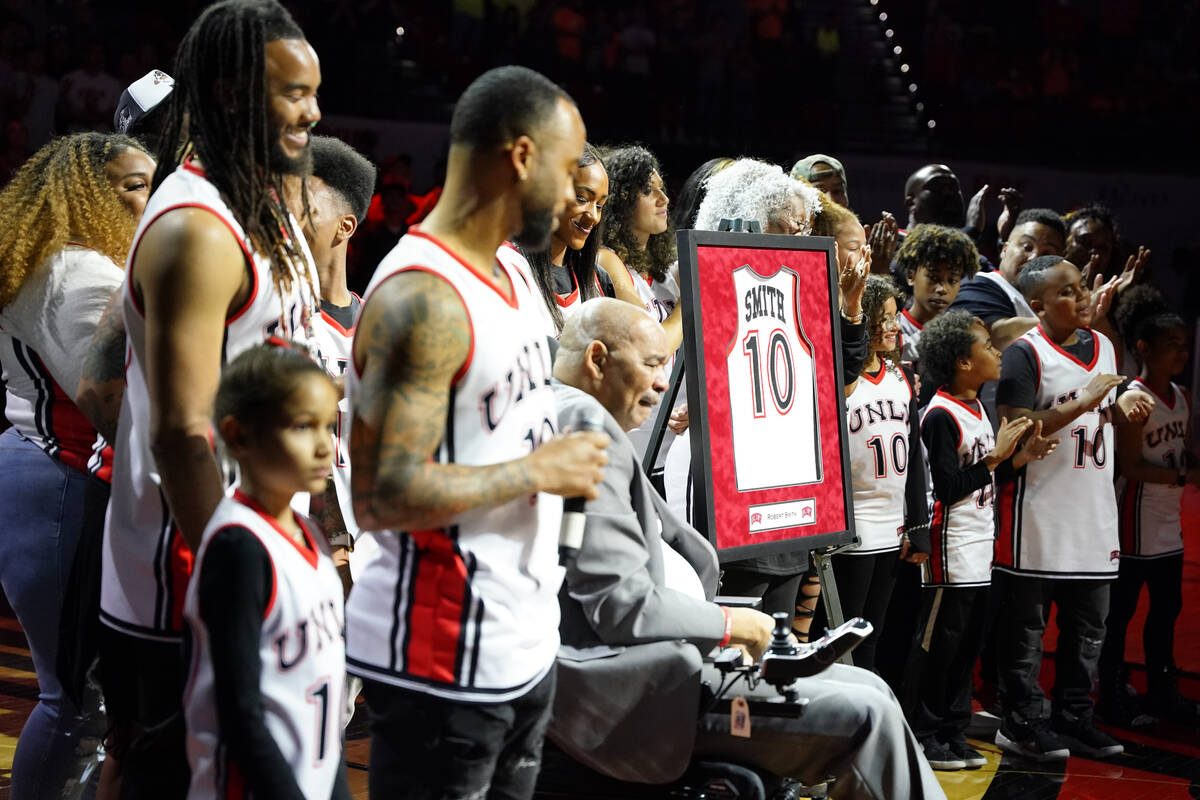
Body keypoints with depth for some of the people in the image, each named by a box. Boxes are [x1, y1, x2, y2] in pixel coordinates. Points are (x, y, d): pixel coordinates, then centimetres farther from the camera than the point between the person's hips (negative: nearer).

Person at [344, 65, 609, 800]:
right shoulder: (423, 299, -21)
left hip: (525, 642, 9)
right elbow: (382, 496, -28)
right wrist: (542, 470, -19)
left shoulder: (514, 269, 10)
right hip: (444, 662, -9)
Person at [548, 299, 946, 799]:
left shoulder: (574, 420, 20)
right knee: (867, 716, -16)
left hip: (657, 657, 11)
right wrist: (727, 624, -8)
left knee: (870, 688, 8)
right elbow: (621, 605, -22)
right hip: (632, 687, -11)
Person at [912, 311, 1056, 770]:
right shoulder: (940, 415, -16)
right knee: (939, 646, -2)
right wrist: (996, 456, -16)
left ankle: (953, 734, 19)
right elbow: (948, 487, -20)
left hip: (980, 547, 9)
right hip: (951, 550, -9)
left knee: (968, 646, 12)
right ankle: (922, 737, 6)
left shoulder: (978, 408, 13)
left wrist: (1021, 457, 5)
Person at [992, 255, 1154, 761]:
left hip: (1093, 507, 7)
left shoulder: (1102, 347, 12)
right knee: (1026, 622, 1)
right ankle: (1022, 721, 9)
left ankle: (1073, 717, 21)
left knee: (1088, 623, 11)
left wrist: (1122, 410, 3)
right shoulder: (1025, 353, -12)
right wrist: (1084, 403, -21)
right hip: (1037, 514, -7)